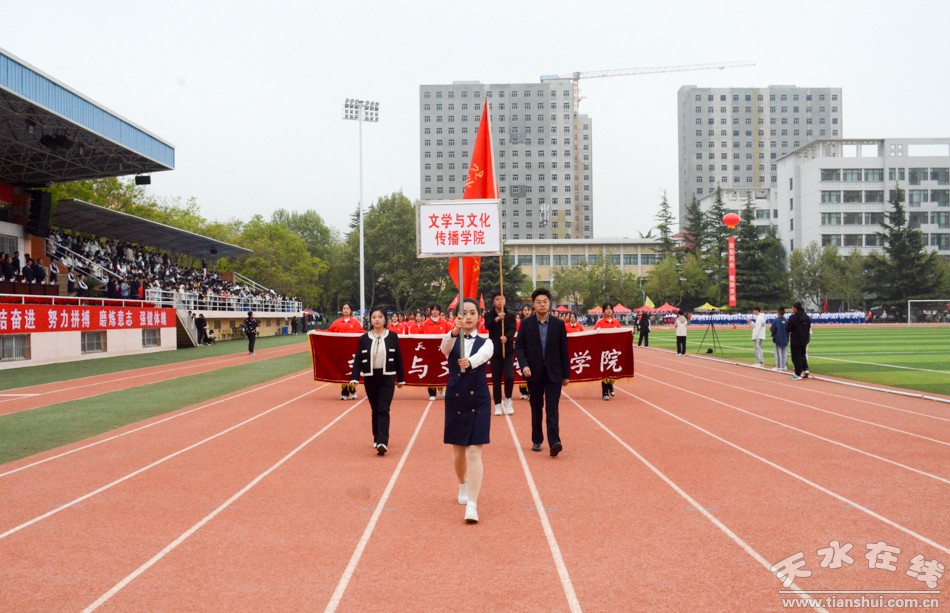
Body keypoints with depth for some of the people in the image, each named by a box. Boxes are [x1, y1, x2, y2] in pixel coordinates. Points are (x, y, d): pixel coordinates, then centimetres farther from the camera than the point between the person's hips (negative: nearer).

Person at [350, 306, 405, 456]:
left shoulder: (392, 336, -1)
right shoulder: (364, 338, 1)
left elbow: (398, 358, 4)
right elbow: (358, 359, -1)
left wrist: (401, 379, 6)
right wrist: (354, 378, -12)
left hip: (387, 377, -2)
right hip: (370, 378, 2)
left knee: (383, 410, -10)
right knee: (375, 410, 11)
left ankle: (383, 443, -16)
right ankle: (377, 439, 24)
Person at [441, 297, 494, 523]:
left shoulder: (485, 342, -1)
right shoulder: (451, 339, 0)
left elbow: (483, 355, -26)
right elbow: (445, 348, -26)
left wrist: (470, 362, -49)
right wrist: (455, 331, -47)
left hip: (479, 401, -2)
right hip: (455, 400, 2)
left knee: (474, 452, -10)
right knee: (458, 451, 15)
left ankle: (472, 505, -15)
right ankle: (463, 486, 43)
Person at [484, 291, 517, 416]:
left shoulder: (511, 315, 5)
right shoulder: (489, 315, 4)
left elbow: (513, 329, -10)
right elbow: (487, 326, -16)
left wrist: (506, 337, -30)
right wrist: (497, 319, -33)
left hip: (508, 350, 0)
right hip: (495, 350, 0)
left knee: (509, 376, -13)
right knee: (496, 379, 3)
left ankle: (507, 400, 9)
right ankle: (498, 404, 13)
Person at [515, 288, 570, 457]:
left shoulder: (558, 324, 2)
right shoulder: (526, 324, 1)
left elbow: (564, 350, 4)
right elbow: (519, 346, 1)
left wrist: (566, 374, 5)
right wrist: (524, 365, -16)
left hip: (554, 373, -1)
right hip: (534, 373, 1)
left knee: (552, 409, -8)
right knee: (536, 409, 11)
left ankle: (554, 442, -15)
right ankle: (537, 440, 22)